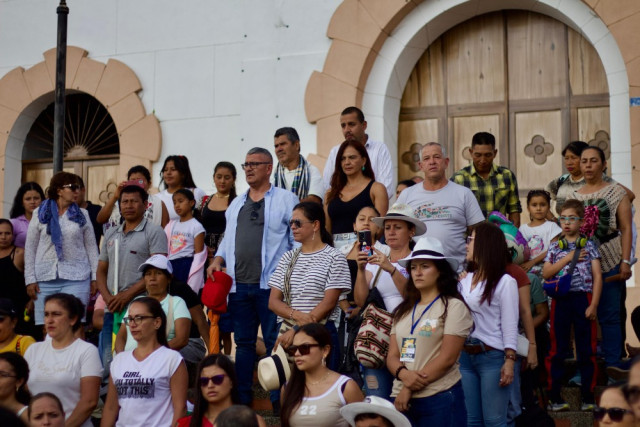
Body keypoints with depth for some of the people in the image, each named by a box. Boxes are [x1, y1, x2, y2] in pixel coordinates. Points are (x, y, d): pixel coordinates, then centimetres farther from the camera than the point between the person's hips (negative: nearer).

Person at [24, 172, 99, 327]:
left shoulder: (82, 215, 9)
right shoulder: (40, 214, 6)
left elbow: (91, 247, 9)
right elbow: (30, 248, 6)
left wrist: (95, 276, 3)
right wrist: (30, 279, 0)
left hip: (77, 278, 0)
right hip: (45, 278, 0)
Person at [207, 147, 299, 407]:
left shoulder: (286, 199, 1)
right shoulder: (236, 203, 19)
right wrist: (219, 258, 5)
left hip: (270, 285, -5)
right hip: (239, 285, 6)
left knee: (275, 342, -1)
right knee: (243, 342, 12)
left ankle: (279, 401, 6)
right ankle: (242, 398, 21)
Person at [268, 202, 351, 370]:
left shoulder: (334, 258, -1)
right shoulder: (288, 258, 14)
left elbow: (329, 303, -8)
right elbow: (273, 301, 8)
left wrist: (297, 330, -13)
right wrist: (297, 315, -11)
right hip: (286, 333, 4)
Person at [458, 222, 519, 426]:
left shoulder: (505, 282, -7)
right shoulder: (464, 280, 11)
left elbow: (510, 326, -10)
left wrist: (509, 361, -14)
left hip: (493, 357, -6)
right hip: (465, 356, 6)